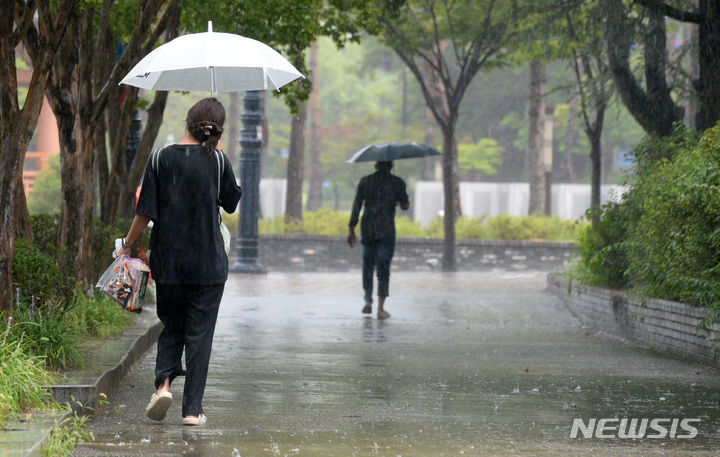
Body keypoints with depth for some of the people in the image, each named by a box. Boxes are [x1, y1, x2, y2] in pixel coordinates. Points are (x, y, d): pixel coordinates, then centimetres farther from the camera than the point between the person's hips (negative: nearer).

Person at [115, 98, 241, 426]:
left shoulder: (161, 159, -5)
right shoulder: (218, 160, -6)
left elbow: (145, 212, -3)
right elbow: (232, 202, 10)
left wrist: (127, 245, 11)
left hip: (168, 260, 1)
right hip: (208, 262, -1)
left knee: (171, 327, 17)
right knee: (199, 334, 5)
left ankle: (163, 383, -6)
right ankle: (192, 409, 3)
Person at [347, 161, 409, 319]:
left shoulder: (365, 181, 5)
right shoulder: (397, 182, 0)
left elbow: (356, 205, 1)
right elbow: (405, 205, -4)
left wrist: (351, 229, 4)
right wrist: (399, 202, 19)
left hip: (367, 229, 2)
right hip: (387, 230, -2)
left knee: (367, 265, 19)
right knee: (383, 269, 1)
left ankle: (368, 301, 16)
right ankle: (381, 308, -4)